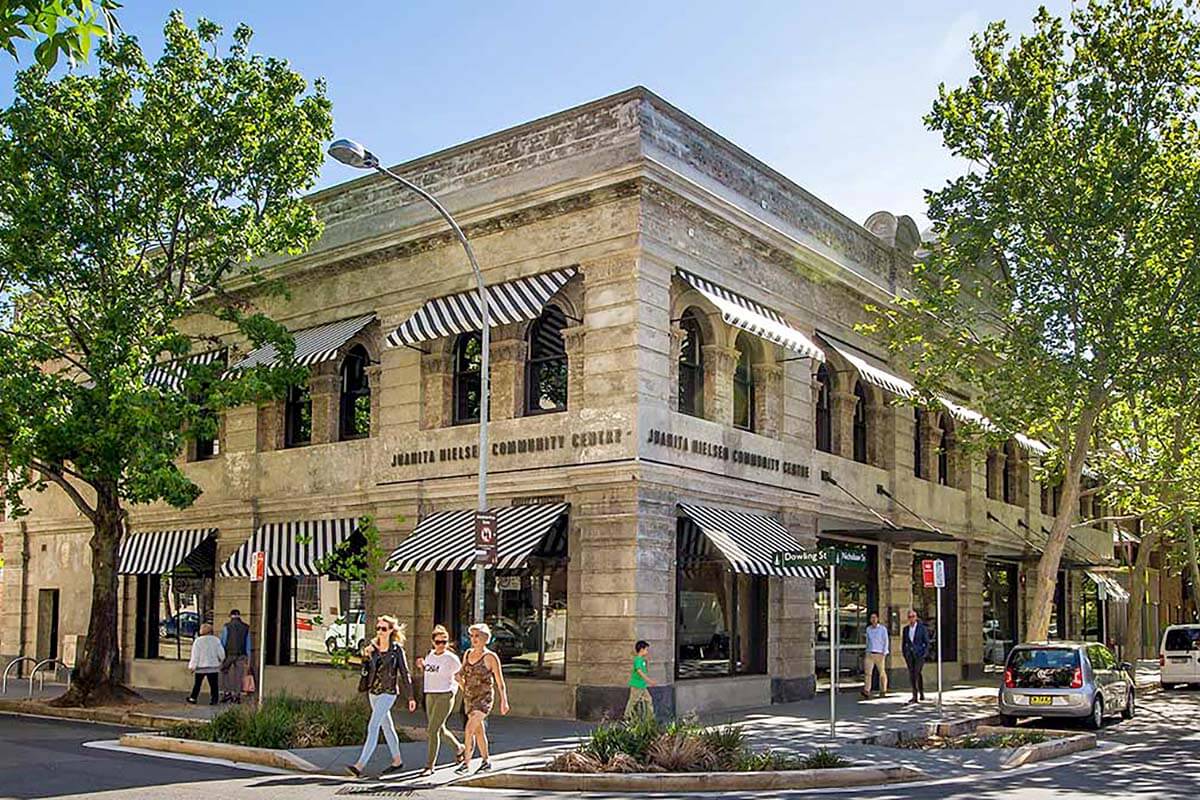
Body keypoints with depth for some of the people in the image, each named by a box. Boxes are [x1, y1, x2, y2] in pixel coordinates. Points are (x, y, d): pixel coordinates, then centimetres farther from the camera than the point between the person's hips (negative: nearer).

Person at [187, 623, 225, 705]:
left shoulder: (198, 641, -6)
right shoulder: (216, 640, -2)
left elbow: (195, 655, -5)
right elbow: (221, 653, 0)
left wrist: (192, 666, 0)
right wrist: (221, 661, 17)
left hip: (200, 667, 0)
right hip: (213, 667, 0)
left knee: (197, 684, 14)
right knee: (213, 684, 2)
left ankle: (193, 698, 20)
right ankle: (213, 699, -4)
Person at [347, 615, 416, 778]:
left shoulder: (397, 649, -7)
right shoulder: (373, 647, 6)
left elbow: (404, 673, -3)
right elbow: (365, 672, 4)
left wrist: (410, 697, 0)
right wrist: (366, 657, -14)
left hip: (388, 692, -6)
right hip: (373, 691, 6)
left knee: (373, 727, -14)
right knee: (386, 726, 16)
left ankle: (360, 765, -18)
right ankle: (397, 761, 29)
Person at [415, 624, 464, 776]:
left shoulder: (451, 658, -9)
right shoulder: (431, 655, 9)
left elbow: (459, 676, 1)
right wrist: (422, 666, 6)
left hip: (445, 696, -7)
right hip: (430, 696, 7)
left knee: (432, 730, -12)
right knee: (440, 730, 16)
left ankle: (430, 766, -3)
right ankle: (458, 748, 42)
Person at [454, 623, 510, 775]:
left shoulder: (490, 657, -9)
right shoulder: (467, 654, 7)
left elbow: (500, 681, -5)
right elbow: (460, 675, 23)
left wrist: (504, 701, -4)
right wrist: (465, 689, 12)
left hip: (484, 698, -6)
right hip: (469, 698, 6)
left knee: (470, 728, -19)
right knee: (479, 731, 15)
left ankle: (466, 762, -14)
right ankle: (486, 761, 28)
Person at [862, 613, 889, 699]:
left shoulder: (883, 629, -6)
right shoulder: (868, 629, 7)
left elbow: (886, 642, -6)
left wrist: (884, 654, -14)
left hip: (880, 654, -3)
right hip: (870, 654, 3)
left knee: (882, 673, 10)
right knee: (867, 672, -13)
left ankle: (883, 691, 26)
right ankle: (867, 691, -21)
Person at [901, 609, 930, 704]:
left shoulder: (922, 628, -3)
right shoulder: (906, 629, 8)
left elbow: (927, 642, -3)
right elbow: (904, 643, 13)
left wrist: (924, 655, -11)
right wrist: (904, 655, 5)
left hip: (919, 654, -4)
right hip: (909, 654, 4)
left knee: (917, 673, -16)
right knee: (912, 675, -1)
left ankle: (921, 693, -5)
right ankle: (915, 695, 5)